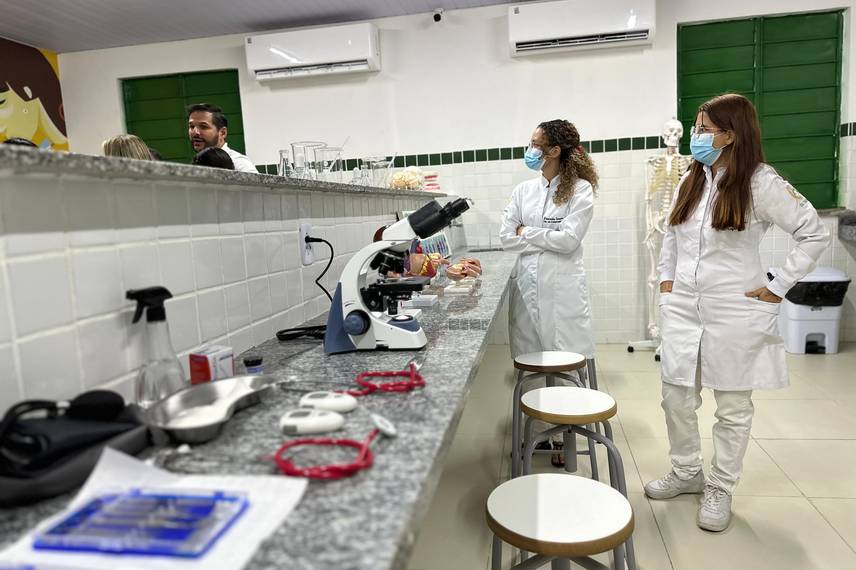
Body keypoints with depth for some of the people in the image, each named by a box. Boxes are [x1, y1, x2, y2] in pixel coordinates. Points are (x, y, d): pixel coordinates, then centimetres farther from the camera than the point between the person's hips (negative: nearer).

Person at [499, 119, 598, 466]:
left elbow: (568, 240, -12)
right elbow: (506, 238, 4)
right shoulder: (523, 191, 11)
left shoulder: (580, 190, -1)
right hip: (527, 285, 4)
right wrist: (548, 240, -5)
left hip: (561, 288, -4)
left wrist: (526, 233, -4)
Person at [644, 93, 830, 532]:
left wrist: (778, 286, -10)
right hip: (683, 309, 6)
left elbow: (815, 234, -7)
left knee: (732, 406, 9)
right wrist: (666, 279, 12)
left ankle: (720, 489, 25)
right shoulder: (690, 181, 10)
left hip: (734, 313, -5)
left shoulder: (760, 183, -9)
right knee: (676, 397, 11)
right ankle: (686, 473, 31)